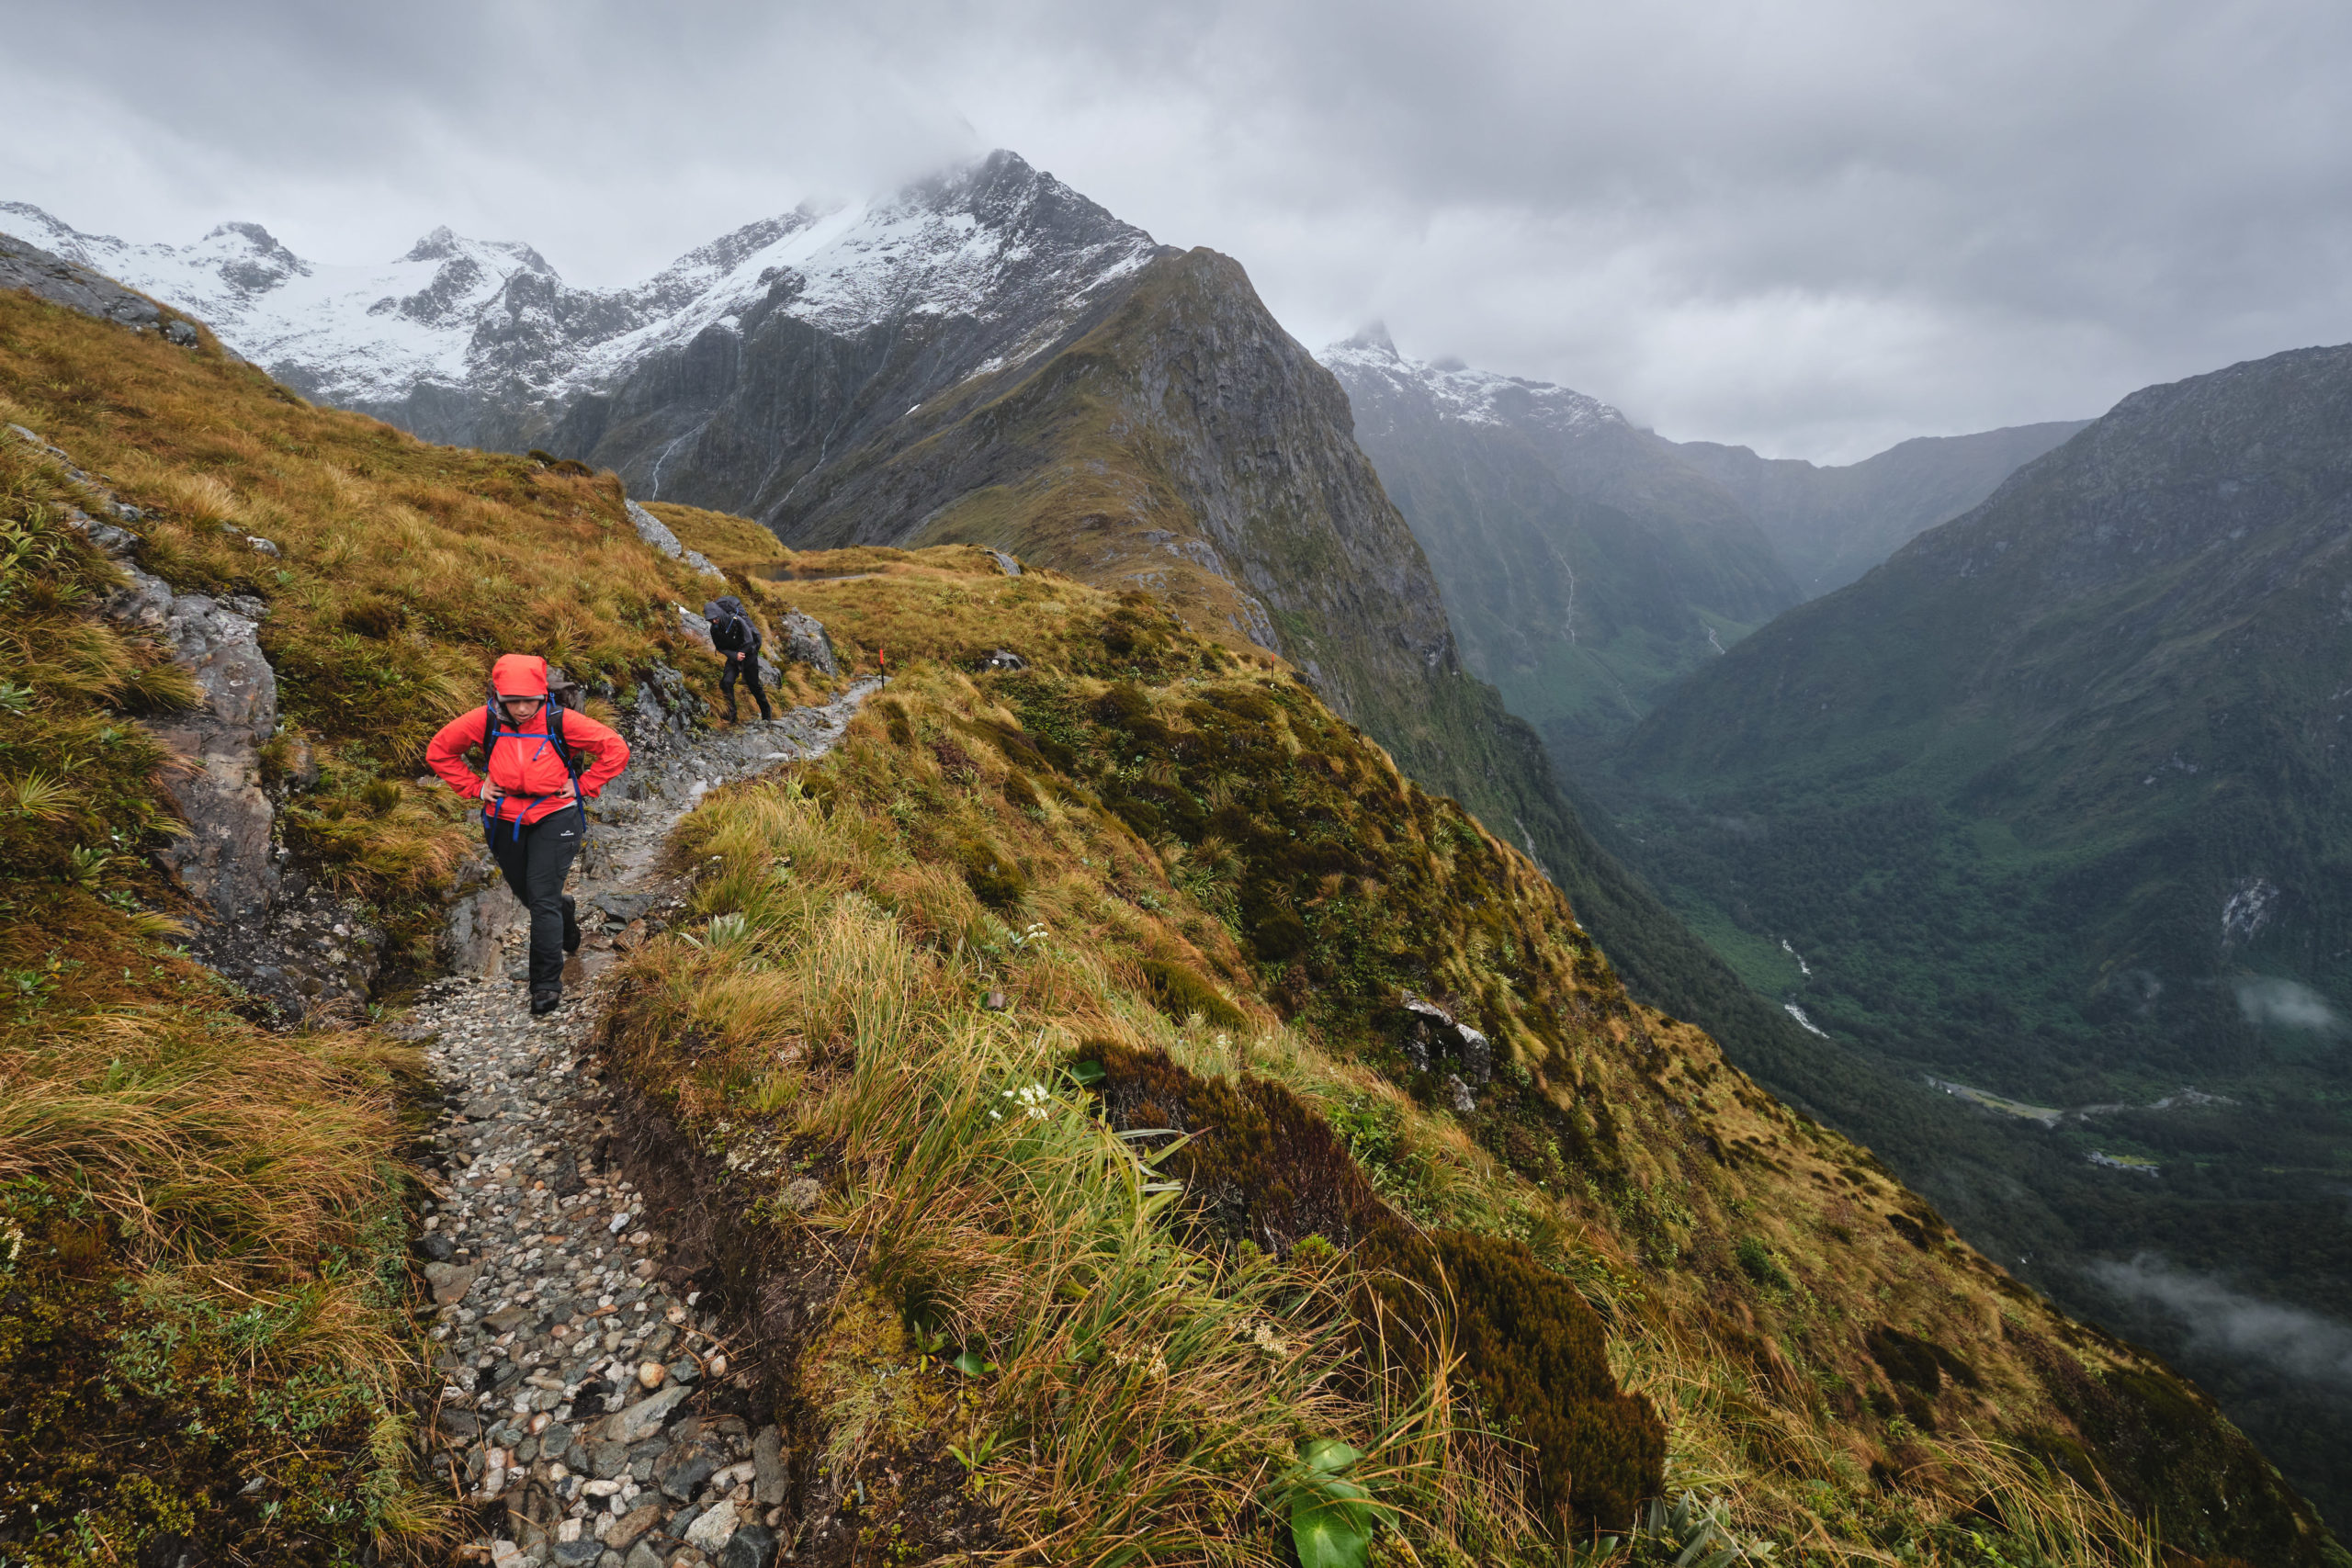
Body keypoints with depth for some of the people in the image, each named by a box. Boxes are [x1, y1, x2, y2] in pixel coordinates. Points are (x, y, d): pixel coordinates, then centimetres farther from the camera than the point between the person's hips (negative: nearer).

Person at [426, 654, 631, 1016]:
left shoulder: (561, 722, -17)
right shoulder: (484, 721, -10)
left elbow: (616, 750, -11)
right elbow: (438, 752, 5)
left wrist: (583, 786, -11)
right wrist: (474, 787, -2)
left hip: (554, 819, -4)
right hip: (504, 821, 4)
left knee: (543, 900, -9)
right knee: (527, 895, 18)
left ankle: (547, 984, 0)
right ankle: (565, 909, 53)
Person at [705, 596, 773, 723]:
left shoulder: (737, 621, -24)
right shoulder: (714, 629, -8)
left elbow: (749, 642, -21)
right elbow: (720, 648, 0)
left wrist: (740, 654, -12)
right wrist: (734, 655, -17)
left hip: (749, 654, -4)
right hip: (732, 656, 4)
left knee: (753, 684, 3)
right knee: (726, 682, -15)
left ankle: (766, 712, 24)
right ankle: (731, 714, -7)